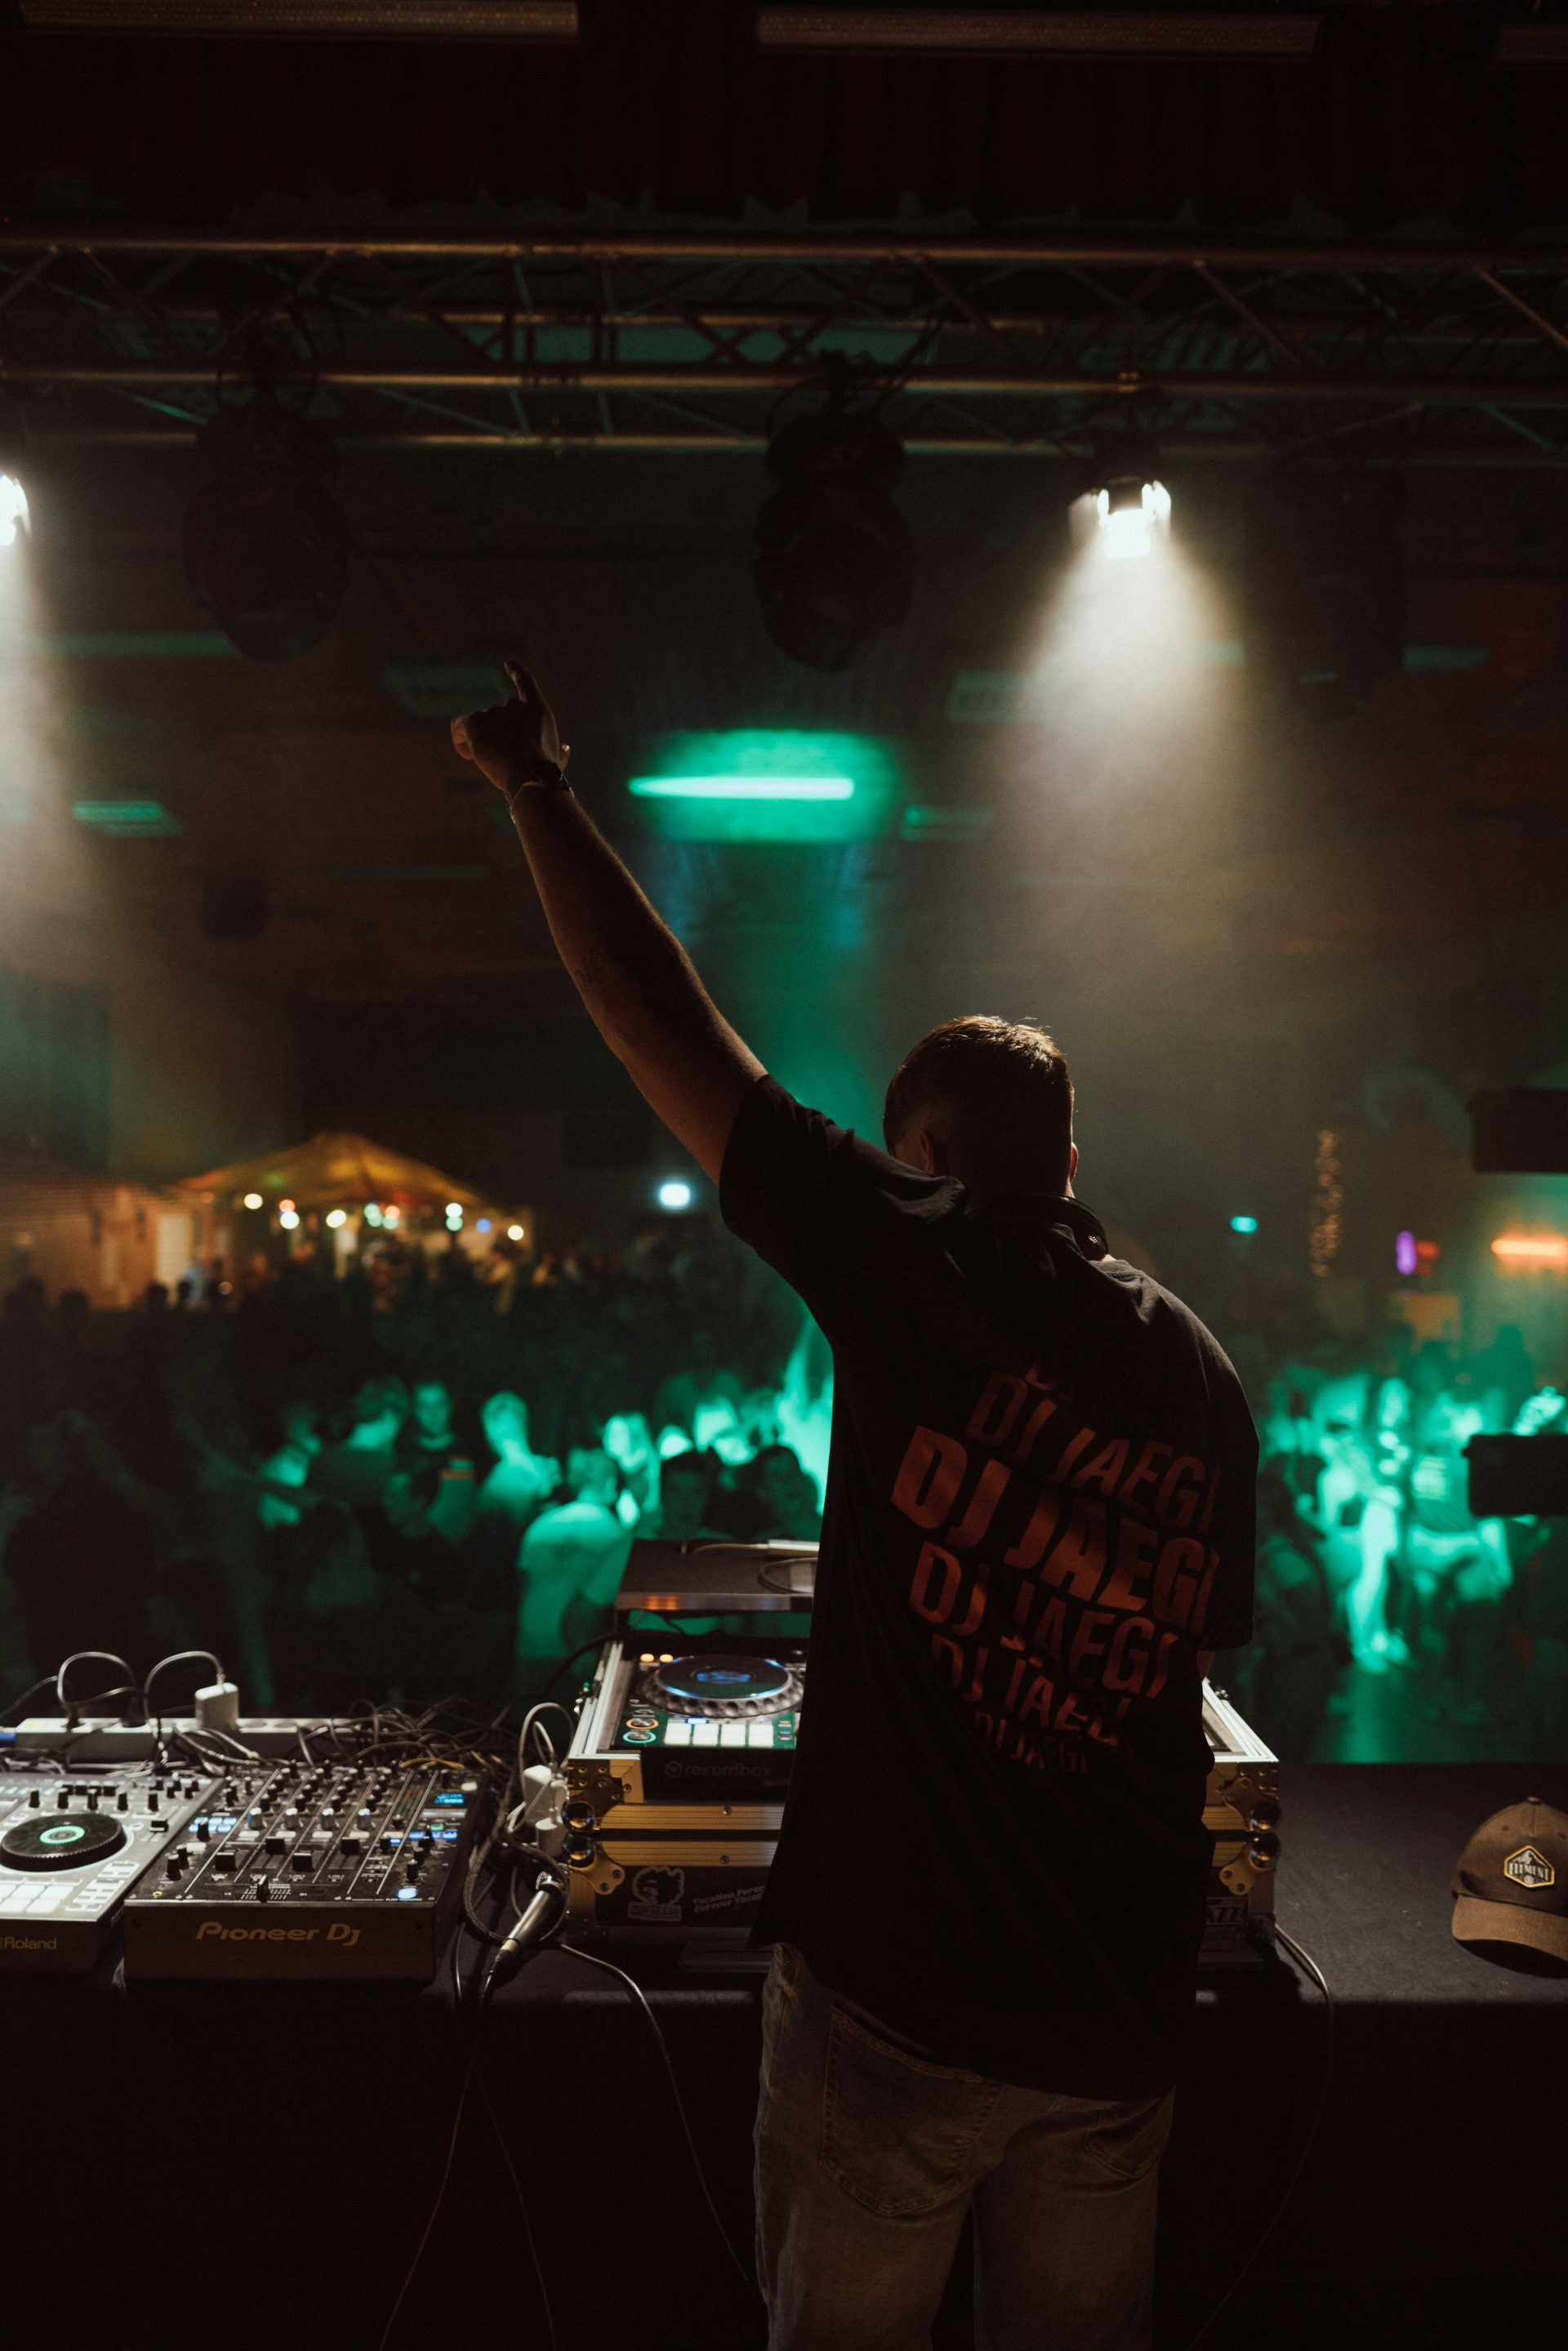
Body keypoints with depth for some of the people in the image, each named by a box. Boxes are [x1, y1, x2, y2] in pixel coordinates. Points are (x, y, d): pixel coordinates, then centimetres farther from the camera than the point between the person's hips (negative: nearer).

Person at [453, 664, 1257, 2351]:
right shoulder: (1203, 1370, 0)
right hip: (1122, 2020, 5)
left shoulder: (918, 1271, -15)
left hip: (897, 1992, -5)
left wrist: (532, 785, 0)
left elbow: (658, 1019, -12)